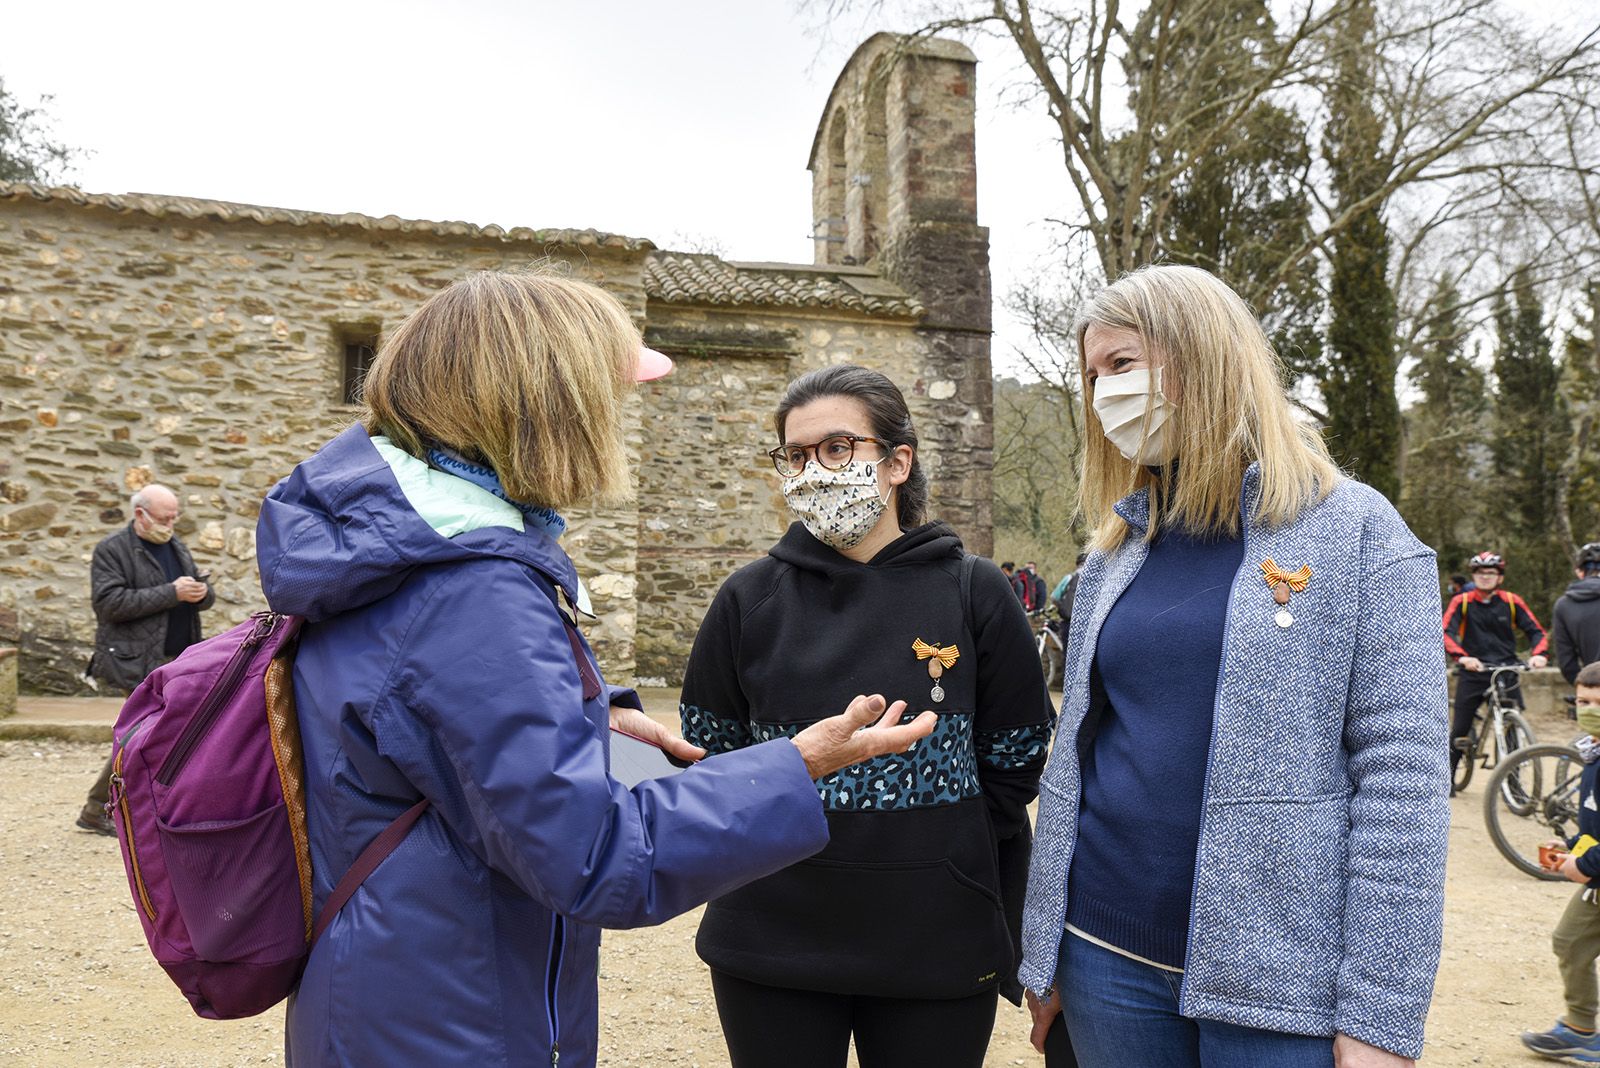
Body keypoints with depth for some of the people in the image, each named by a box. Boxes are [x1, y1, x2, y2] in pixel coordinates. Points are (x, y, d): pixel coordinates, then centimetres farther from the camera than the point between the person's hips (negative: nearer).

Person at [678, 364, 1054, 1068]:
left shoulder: (973, 594, -4)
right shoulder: (749, 600, -2)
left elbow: (1013, 766, 2)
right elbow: (711, 753, 6)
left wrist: (933, 852, 0)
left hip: (939, 949, 0)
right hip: (771, 942, 1)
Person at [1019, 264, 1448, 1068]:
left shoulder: (1356, 532, -6)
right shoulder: (1114, 555, 7)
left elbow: (1403, 778, -10)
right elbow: (1073, 757, 10)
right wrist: (1044, 955, 9)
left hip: (1281, 978, -4)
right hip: (1108, 958, 4)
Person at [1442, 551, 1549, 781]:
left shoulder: (1512, 602, 4)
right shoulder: (1461, 602, -1)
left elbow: (1537, 631, 3)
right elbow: (1446, 633, -12)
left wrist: (1537, 654, -18)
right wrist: (1462, 657, -29)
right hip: (1472, 673, -1)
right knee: (1460, 730, 1)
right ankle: (1448, 776, 19)